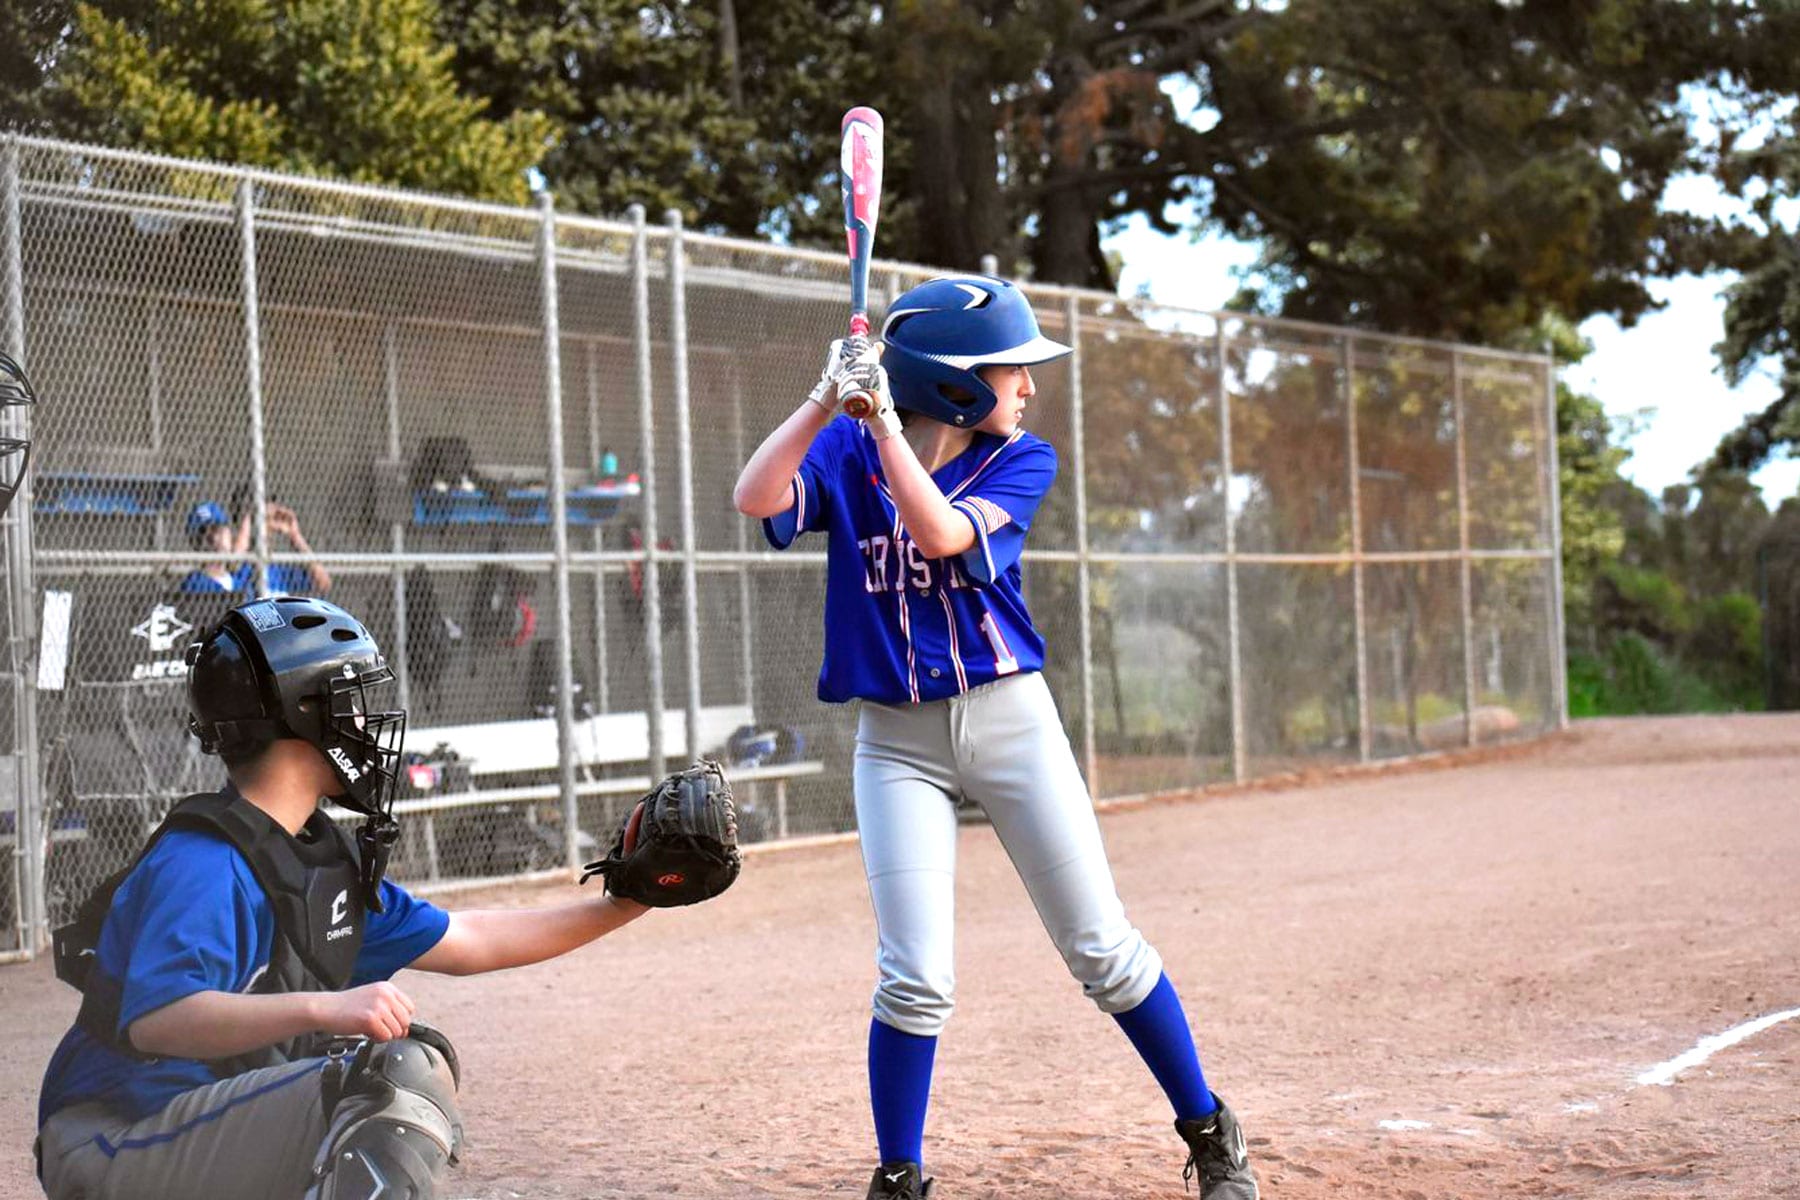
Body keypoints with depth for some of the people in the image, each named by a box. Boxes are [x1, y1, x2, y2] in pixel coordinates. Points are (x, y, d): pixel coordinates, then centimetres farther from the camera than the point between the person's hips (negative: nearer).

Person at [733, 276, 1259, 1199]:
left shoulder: (1020, 462, -2)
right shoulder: (845, 454, -2)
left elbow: (940, 534, -20)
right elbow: (755, 499, -20)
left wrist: (883, 414, -24)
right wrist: (828, 396, -26)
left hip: (1009, 717, 1)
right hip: (896, 739, -1)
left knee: (1102, 950, 3)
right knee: (915, 978, -7)